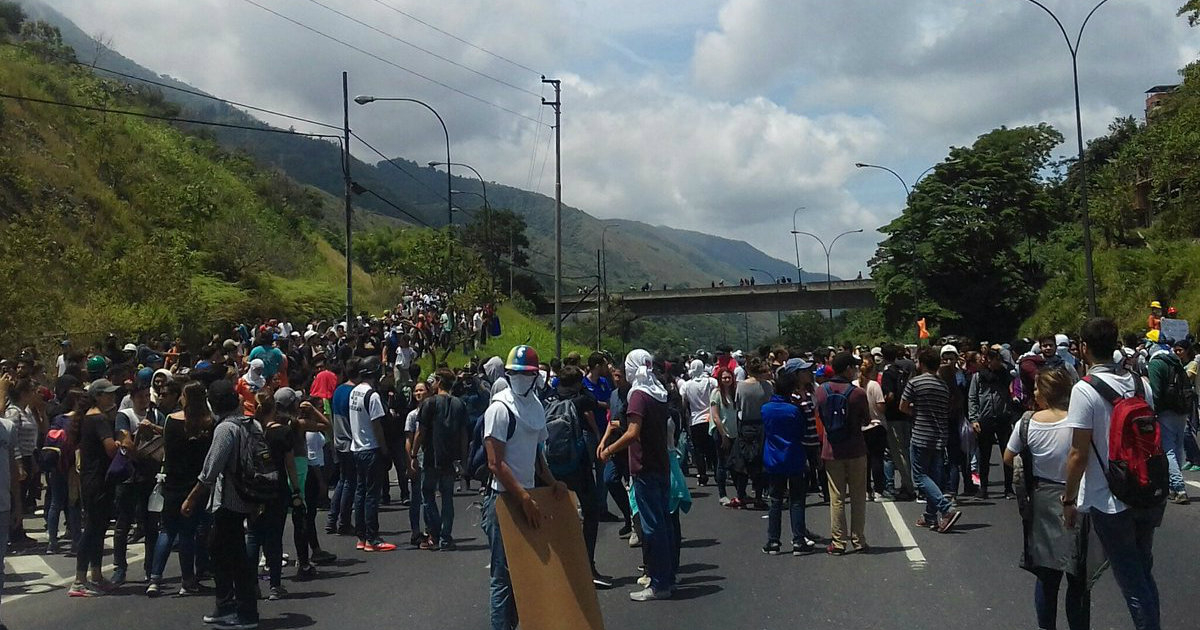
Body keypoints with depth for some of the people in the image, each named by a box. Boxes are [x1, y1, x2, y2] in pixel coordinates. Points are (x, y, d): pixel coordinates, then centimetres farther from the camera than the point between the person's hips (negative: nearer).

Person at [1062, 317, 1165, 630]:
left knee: (1132, 582, 5)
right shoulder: (1141, 384, 3)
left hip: (1110, 502, -6)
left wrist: (1069, 500, -7)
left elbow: (1079, 454, -17)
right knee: (1144, 573, 21)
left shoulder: (1085, 390, -16)